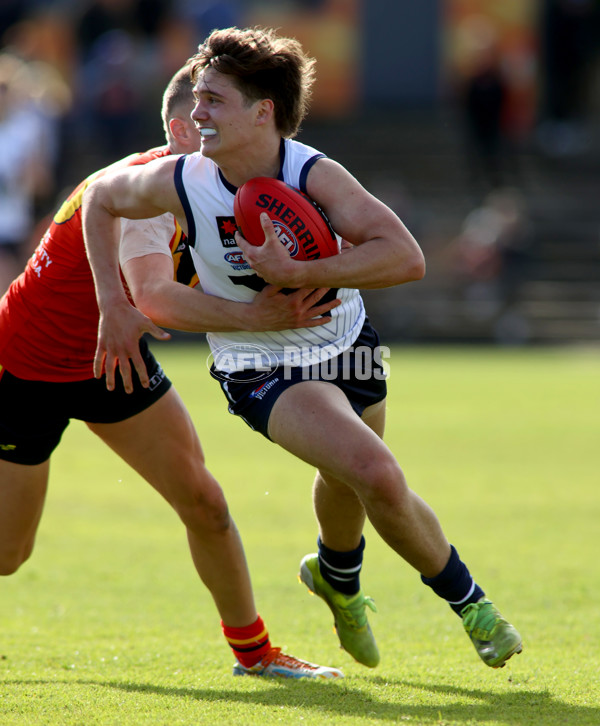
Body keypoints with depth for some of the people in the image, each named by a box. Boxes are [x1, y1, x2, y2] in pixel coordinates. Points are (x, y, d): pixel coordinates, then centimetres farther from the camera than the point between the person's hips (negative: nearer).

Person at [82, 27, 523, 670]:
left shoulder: (315, 175, -24)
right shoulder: (180, 183, -20)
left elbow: (407, 259, -34)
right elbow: (101, 197, 2)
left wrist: (296, 273, -39)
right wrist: (114, 307, -2)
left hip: (346, 345, 2)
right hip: (261, 370, -2)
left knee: (349, 481, 24)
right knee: (378, 476, -23)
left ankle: (336, 576, 60)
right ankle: (467, 601, -1)